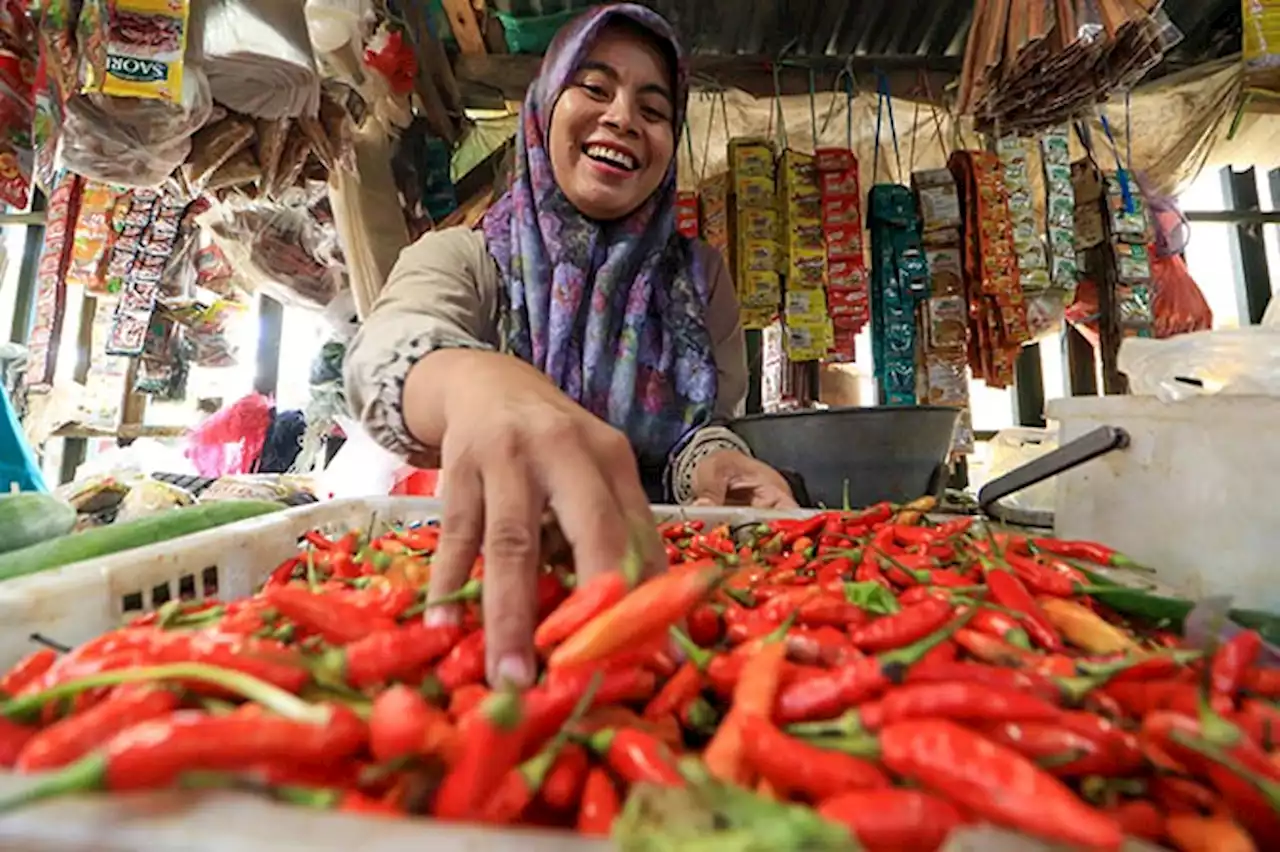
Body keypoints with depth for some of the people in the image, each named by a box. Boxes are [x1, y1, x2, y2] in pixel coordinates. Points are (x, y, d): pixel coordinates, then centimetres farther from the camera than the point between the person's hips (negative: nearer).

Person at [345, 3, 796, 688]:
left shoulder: (699, 277, 8)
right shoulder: (461, 258, 1)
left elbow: (713, 422, 3)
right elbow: (391, 342, -20)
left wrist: (710, 460, -22)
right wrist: (474, 383, -45)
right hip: (478, 568, -1)